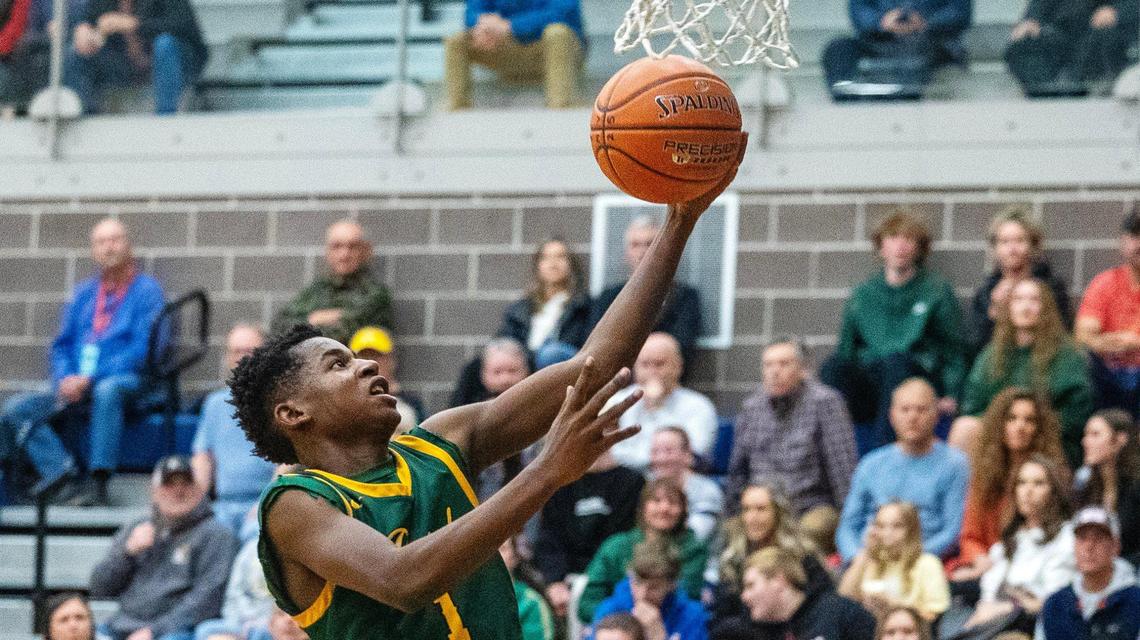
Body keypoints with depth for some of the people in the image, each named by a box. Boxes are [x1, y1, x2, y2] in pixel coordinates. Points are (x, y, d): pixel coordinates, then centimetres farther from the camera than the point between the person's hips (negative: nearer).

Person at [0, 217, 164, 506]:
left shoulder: (146, 290, 3)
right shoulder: (84, 293, 20)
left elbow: (142, 351, -8)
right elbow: (61, 345, 19)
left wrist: (90, 379, -15)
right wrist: (64, 381, -3)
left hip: (127, 387, -6)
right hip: (74, 394, 6)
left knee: (107, 390, -41)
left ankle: (98, 485, -43)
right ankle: (66, 477, -33)